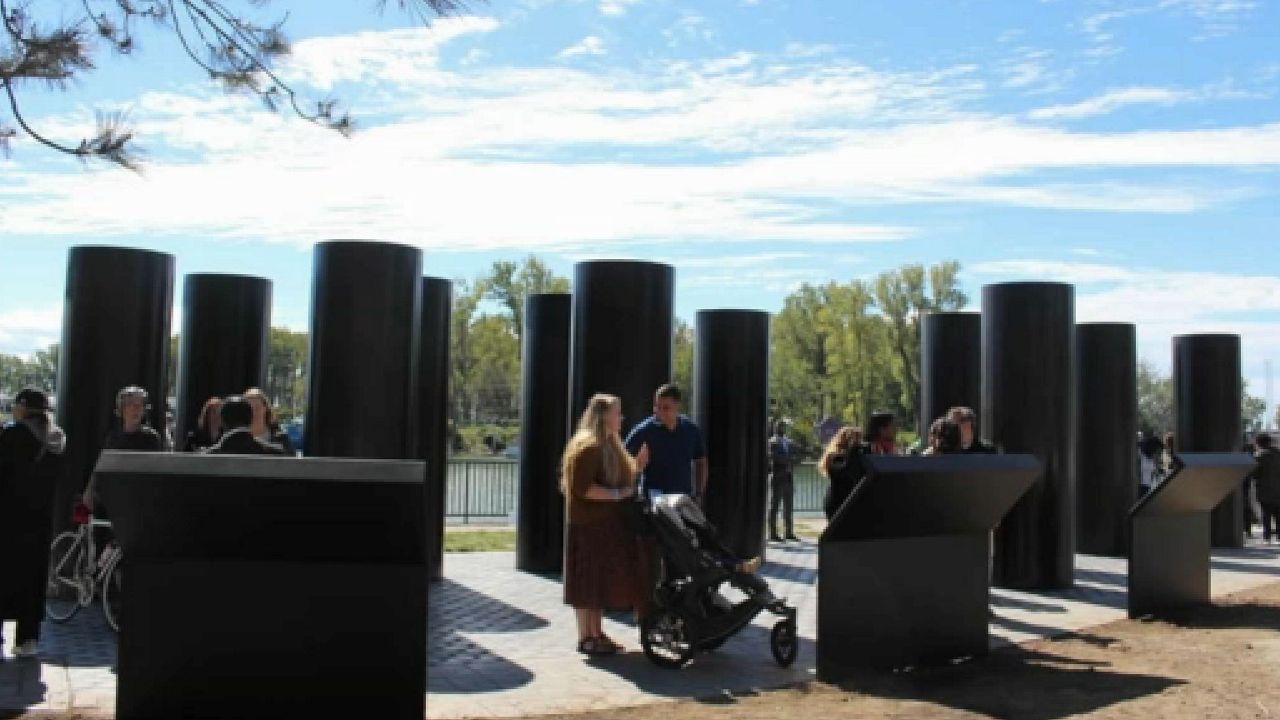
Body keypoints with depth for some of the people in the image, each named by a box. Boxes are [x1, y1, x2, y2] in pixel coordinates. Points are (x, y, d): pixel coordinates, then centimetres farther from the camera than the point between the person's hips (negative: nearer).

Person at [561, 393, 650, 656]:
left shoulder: (611, 446, 16)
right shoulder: (587, 447, -16)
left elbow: (622, 478, 21)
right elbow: (582, 488, -23)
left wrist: (638, 465, 7)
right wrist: (616, 495, -22)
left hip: (609, 523, 10)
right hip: (588, 524, -10)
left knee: (603, 579, 13)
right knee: (588, 580, -3)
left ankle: (596, 632, 21)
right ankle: (585, 637, 4)